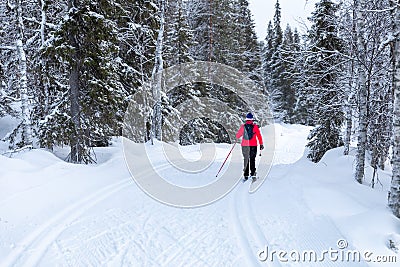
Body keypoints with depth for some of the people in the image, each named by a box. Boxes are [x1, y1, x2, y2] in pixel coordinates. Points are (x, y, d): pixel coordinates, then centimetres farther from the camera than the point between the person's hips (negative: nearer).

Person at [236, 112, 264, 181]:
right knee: (252, 160, 7)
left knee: (246, 160, 10)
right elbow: (259, 136, -1)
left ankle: (246, 175, 8)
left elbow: (238, 136, 5)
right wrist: (261, 144, 7)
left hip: (245, 145, 1)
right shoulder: (255, 126, -3)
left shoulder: (243, 126, -1)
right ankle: (253, 174, -3)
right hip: (253, 146, -1)